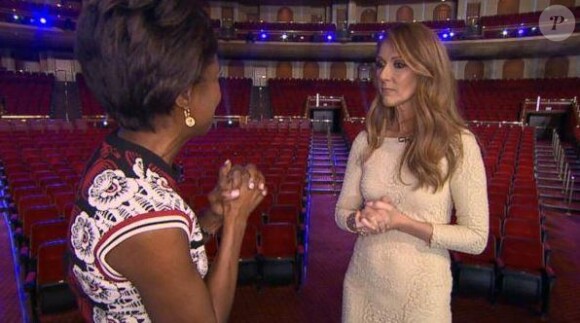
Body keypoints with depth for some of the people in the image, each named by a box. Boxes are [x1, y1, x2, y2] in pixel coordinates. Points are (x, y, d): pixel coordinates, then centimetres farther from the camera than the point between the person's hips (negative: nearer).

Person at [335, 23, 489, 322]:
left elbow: (476, 238, -12)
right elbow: (343, 211, 3)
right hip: (363, 284, 4)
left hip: (421, 292, -3)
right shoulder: (366, 140, -4)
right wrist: (360, 219, -20)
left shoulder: (458, 143, -14)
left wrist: (402, 222, -21)